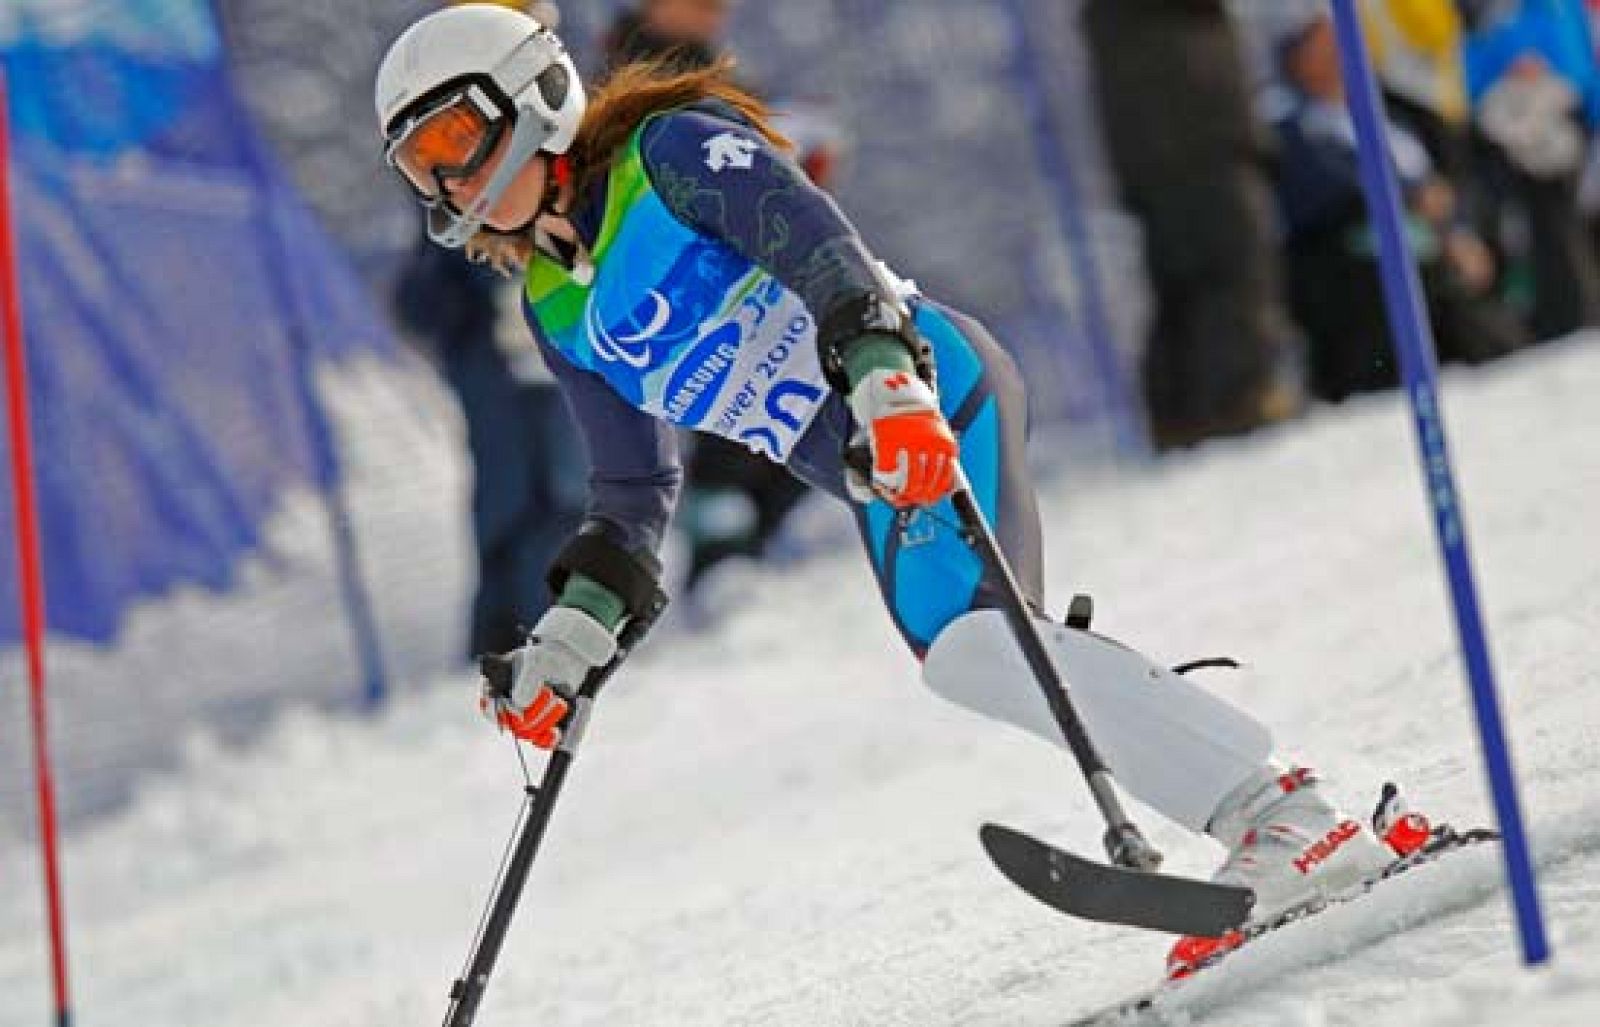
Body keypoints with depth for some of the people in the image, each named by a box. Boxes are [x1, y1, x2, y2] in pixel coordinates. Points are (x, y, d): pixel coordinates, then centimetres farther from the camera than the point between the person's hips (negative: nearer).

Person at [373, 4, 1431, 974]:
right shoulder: (559, 311, 18)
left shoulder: (671, 151, -5)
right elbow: (637, 494, 26)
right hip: (879, 471, 8)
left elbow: (815, 238, -20)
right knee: (962, 653, -7)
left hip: (930, 388, -8)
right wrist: (571, 632, 16)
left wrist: (882, 375, -37)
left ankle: (1293, 816, -28)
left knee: (966, 638, -25)